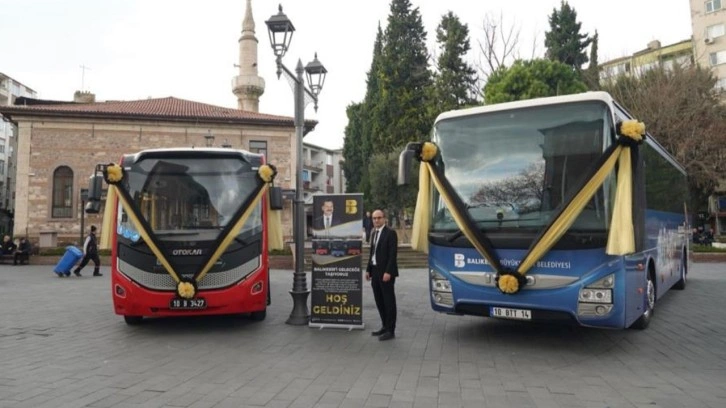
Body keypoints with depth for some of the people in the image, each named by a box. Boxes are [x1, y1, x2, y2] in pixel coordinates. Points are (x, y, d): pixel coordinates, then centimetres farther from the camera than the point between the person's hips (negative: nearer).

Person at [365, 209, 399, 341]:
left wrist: (388, 272, -21)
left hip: (386, 272, -8)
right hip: (375, 271, 8)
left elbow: (393, 254, -15)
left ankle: (390, 330, 4)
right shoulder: (374, 233, 14)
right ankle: (385, 326, 23)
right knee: (379, 301, 12)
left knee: (389, 301, -1)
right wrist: (368, 270, 13)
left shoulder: (390, 233, -9)